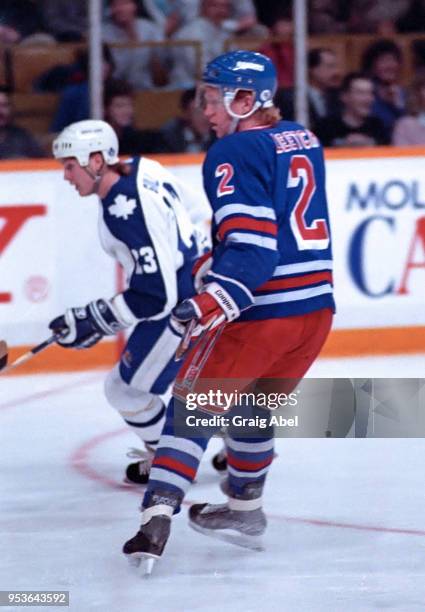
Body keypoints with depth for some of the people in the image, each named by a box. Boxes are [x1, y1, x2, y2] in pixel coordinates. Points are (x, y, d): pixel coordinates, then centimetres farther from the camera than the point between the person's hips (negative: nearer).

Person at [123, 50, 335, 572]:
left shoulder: (235, 153, -12)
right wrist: (213, 266, 29)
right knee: (257, 405, 25)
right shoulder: (303, 141, 14)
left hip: (261, 311, -8)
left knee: (193, 406, -2)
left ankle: (157, 518, -15)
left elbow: (251, 244, -22)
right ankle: (243, 509, 33)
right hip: (317, 305, 8)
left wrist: (209, 304, -30)